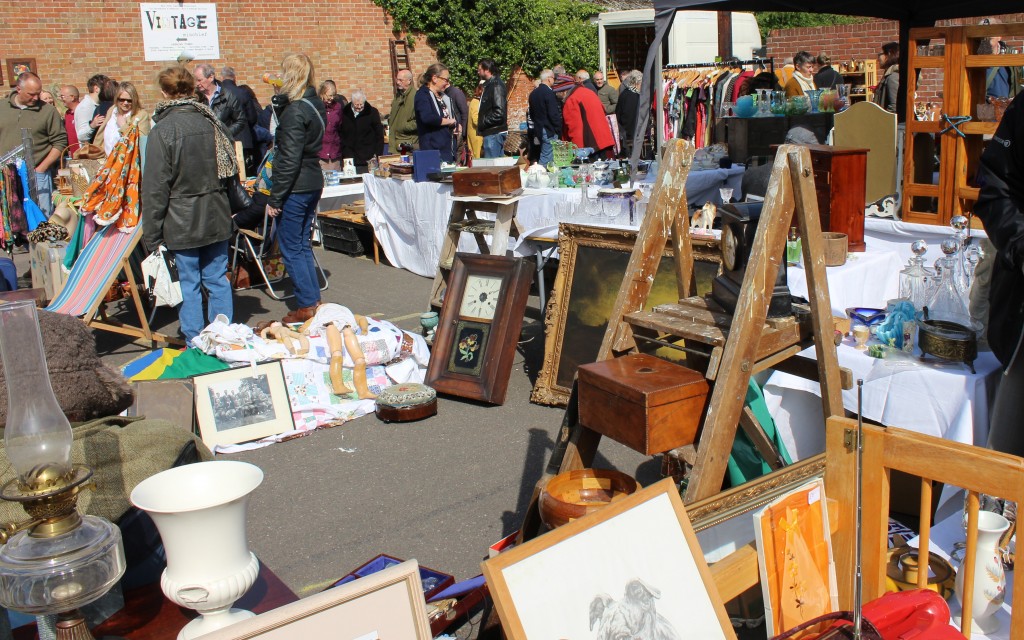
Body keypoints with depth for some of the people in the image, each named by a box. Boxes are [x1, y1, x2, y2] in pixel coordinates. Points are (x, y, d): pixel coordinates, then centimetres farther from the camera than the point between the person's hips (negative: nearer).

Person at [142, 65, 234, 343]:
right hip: (216, 217, 5)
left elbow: (155, 187, -12)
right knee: (218, 279, 12)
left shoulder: (163, 131, -13)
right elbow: (231, 170, 12)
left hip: (182, 222, -5)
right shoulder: (212, 122, 2)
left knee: (189, 283, 5)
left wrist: (152, 232, -6)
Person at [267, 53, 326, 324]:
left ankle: (307, 307, 5)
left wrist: (275, 198, -15)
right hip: (313, 183, 9)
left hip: (295, 188, -9)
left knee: (291, 249, 0)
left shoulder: (294, 111, -18)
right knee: (303, 245, 17)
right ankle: (314, 300, 22)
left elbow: (289, 161, -20)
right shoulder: (315, 104, 9)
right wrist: (281, 98, 13)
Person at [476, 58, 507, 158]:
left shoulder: (496, 85, -13)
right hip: (491, 132, 10)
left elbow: (499, 112, -21)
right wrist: (481, 123, 9)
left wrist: (482, 123, -14)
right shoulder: (489, 85, 18)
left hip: (494, 133, -10)